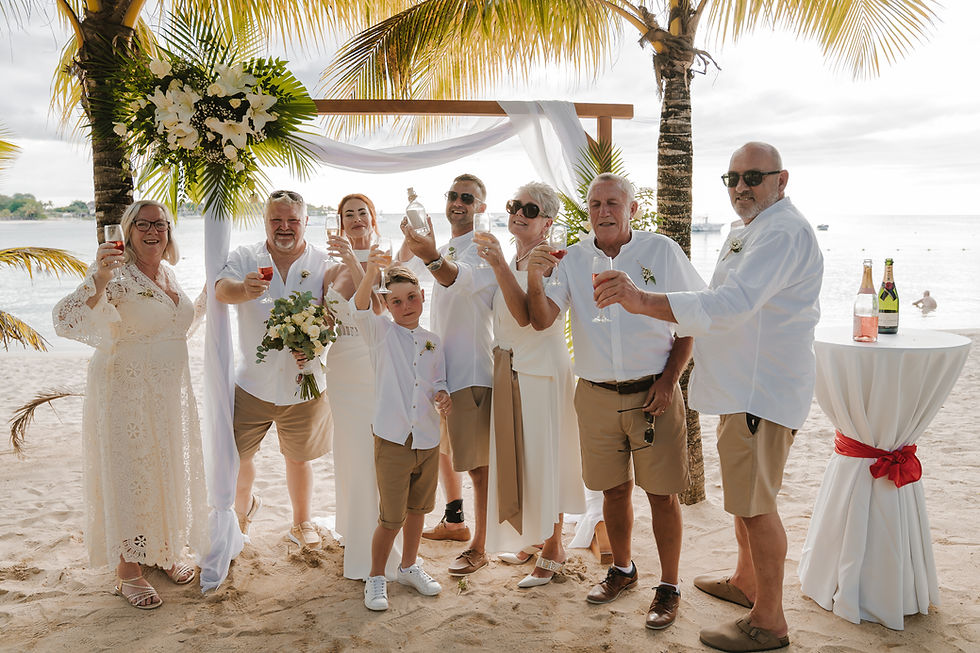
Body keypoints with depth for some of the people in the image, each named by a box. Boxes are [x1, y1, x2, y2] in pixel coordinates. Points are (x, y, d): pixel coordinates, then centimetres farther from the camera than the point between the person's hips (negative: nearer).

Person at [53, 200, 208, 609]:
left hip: (170, 392, 7)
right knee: (131, 473, 1)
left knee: (168, 470, 16)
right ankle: (128, 571, 17)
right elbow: (68, 321, -27)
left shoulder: (168, 273, 9)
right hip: (127, 392, -7)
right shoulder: (116, 273, -14)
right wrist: (99, 278, -40)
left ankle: (163, 551, 34)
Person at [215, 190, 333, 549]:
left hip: (303, 383, 0)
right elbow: (221, 289, -18)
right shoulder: (246, 257, 0)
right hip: (253, 381, 1)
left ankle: (302, 522, 36)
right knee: (235, 455, 7)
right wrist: (244, 288, -42)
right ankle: (244, 506, 40)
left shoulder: (323, 263, -1)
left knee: (299, 457, 13)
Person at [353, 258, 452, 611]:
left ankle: (409, 567, 38)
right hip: (392, 439, -4)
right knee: (391, 518, 0)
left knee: (417, 509, 18)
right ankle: (376, 578, 21)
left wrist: (442, 395, -6)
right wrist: (371, 272, -39)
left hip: (428, 440, 4)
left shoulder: (433, 341, 9)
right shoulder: (381, 332, -3)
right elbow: (359, 308, -22)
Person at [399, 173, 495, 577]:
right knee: (442, 449, 22)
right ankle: (454, 521, 40)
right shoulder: (445, 251, 15)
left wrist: (432, 257, -54)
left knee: (477, 461, -3)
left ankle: (479, 547, 8)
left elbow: (460, 279, -37)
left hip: (472, 366, -9)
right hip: (439, 363, 9)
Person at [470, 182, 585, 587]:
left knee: (544, 458, 1)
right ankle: (533, 537, 31)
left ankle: (554, 549, 16)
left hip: (542, 370, -7)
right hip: (507, 368, 7)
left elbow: (527, 315, -25)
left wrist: (500, 266, -29)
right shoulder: (509, 261, 11)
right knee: (517, 455, 14)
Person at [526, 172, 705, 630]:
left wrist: (669, 379, -7)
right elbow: (541, 320, -6)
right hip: (596, 396, 2)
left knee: (662, 493, 3)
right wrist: (535, 279, -26)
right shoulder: (572, 260, 3)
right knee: (614, 489, 14)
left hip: (653, 393, -2)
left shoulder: (661, 251, -3)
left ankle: (668, 587, 18)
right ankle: (622, 570, 34)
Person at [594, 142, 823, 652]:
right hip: (744, 386, 11)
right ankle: (746, 582, 40)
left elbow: (733, 302, -33)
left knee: (754, 503, -3)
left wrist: (643, 300, -42)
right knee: (745, 494, 22)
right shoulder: (747, 231, 17)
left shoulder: (783, 232, -19)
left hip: (763, 390, -11)